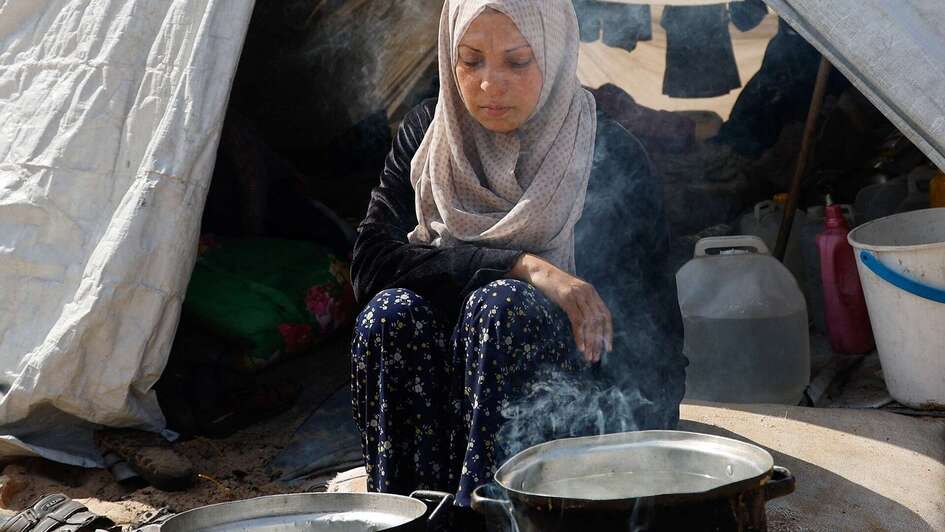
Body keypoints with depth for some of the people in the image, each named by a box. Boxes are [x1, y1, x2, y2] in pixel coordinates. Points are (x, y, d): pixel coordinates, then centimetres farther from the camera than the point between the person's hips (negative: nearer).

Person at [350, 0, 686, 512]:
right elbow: (371, 260, -13)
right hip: (446, 393, 3)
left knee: (502, 304, -31)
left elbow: (651, 325, -11)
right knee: (392, 313, -27)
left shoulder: (611, 157, -9)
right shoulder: (426, 134, 0)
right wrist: (521, 267, -24)